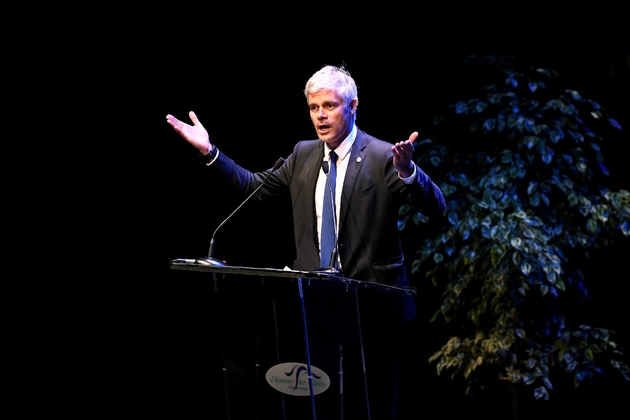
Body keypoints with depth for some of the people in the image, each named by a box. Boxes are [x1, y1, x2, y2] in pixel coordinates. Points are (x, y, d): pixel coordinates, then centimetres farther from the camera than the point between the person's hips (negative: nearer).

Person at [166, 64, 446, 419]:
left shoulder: (383, 157, -10)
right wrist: (209, 151, 5)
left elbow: (436, 208, -18)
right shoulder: (304, 154, 8)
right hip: (319, 302, 5)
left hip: (372, 305, -5)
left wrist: (407, 171, -38)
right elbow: (254, 186, 14)